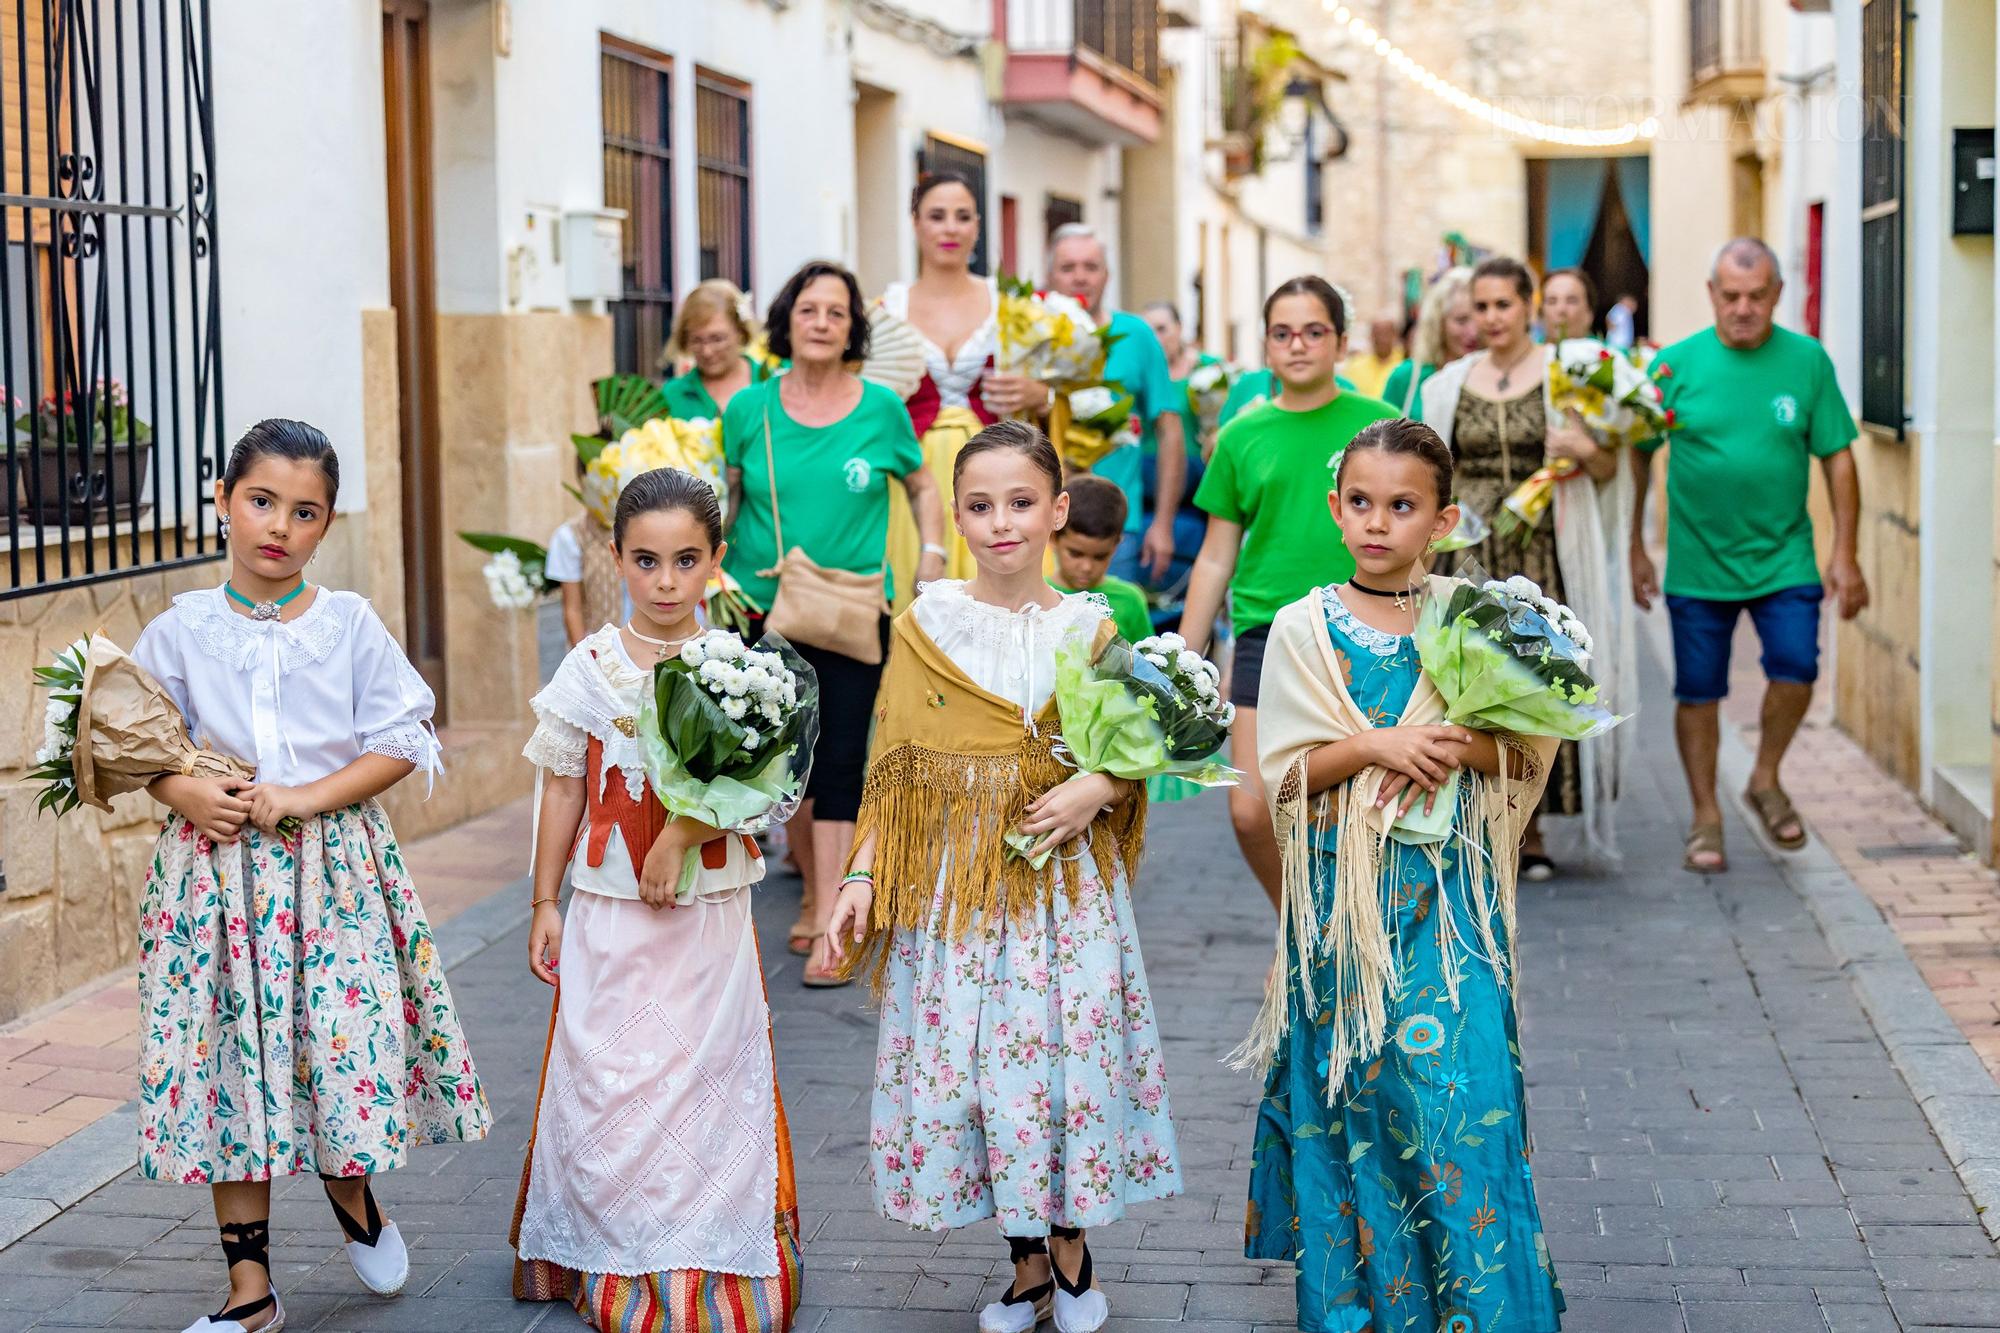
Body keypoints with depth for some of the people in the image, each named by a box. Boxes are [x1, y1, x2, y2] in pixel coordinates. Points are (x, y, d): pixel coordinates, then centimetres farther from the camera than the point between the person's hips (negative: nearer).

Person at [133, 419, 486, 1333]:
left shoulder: (350, 623, -1)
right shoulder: (182, 629, 1)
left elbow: (401, 741, -3)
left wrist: (305, 797, -14)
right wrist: (185, 793, -12)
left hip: (336, 868, -1)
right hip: (218, 870, 1)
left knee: (347, 1038, -3)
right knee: (229, 1054, 3)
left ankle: (351, 1189, 33)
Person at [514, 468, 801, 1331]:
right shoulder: (591, 668, -2)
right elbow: (564, 790, 4)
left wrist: (683, 833, -23)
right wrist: (545, 902, 5)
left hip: (709, 914, 0)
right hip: (611, 914, 0)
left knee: (704, 1083, 6)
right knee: (607, 1089, 3)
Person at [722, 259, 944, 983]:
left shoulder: (882, 409, 0)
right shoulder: (749, 408, 1)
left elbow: (923, 485, 15)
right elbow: (724, 498, 11)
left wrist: (932, 556, 4)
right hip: (765, 608, 1)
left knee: (839, 762, -6)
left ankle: (830, 925, -5)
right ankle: (812, 887, 31)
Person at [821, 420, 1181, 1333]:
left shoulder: (1089, 632, 2)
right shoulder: (924, 627, 1)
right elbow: (895, 774, 3)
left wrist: (1099, 788, -12)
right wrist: (862, 879, -5)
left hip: (1065, 881, 0)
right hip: (954, 884, 0)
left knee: (1067, 1055, 0)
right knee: (968, 1064, 3)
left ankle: (1070, 1249, 22)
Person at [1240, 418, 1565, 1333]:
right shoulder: (1304, 629, 1)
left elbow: (1526, 752, 3)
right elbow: (1284, 772, -2)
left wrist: (1458, 746, -16)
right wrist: (1375, 748, -17)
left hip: (1448, 891, 0)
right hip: (1343, 896, 0)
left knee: (1461, 1088, -7)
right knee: (1351, 1090, 4)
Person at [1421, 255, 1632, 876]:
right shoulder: (1450, 383, 12)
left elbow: (1609, 471, 4)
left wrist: (1587, 450, -16)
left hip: (1543, 554, -2)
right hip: (1469, 553, 2)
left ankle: (1531, 828, 7)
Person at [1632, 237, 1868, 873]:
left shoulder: (1807, 360, -1)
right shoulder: (1675, 365, -3)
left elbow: (1837, 458, 3)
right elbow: (1636, 458, 4)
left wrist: (1844, 555, 0)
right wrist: (1635, 549, 4)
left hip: (1783, 556, 0)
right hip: (1698, 561, 0)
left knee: (1796, 668, -13)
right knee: (1699, 692, 5)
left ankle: (1765, 779, 14)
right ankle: (1706, 817, 21)